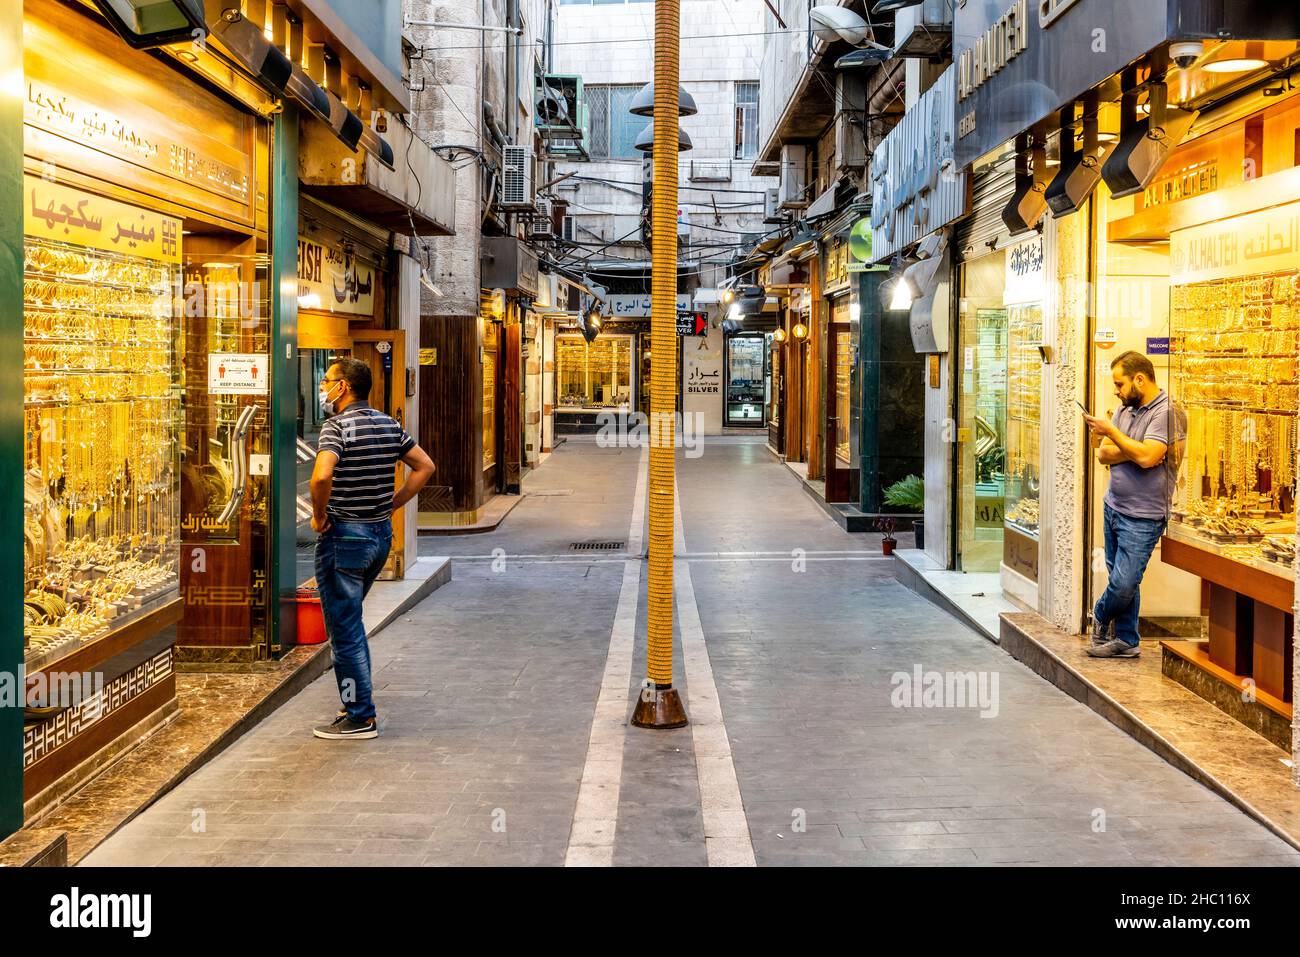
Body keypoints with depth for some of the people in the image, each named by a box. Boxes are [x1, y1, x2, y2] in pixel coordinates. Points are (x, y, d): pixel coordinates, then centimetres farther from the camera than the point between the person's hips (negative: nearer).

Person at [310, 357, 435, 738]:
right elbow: (425, 467, 13)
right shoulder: (388, 424, 8)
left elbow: (322, 476, -32)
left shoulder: (337, 426, -15)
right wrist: (391, 505, 12)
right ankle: (357, 702, 28)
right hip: (381, 534, 8)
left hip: (344, 536, -8)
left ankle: (360, 718, 7)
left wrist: (319, 515, -15)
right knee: (349, 619, 22)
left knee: (344, 629, 1)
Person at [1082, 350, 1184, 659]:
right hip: (1113, 507, 7)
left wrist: (1111, 431, -19)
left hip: (1142, 517, -7)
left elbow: (1147, 457, -26)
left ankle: (1101, 617, 23)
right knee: (1119, 579, 12)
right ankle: (1126, 641, 23)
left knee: (1124, 584, -6)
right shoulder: (1125, 409, 10)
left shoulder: (1166, 413, -14)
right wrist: (1134, 451, -13)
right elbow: (1103, 454, 5)